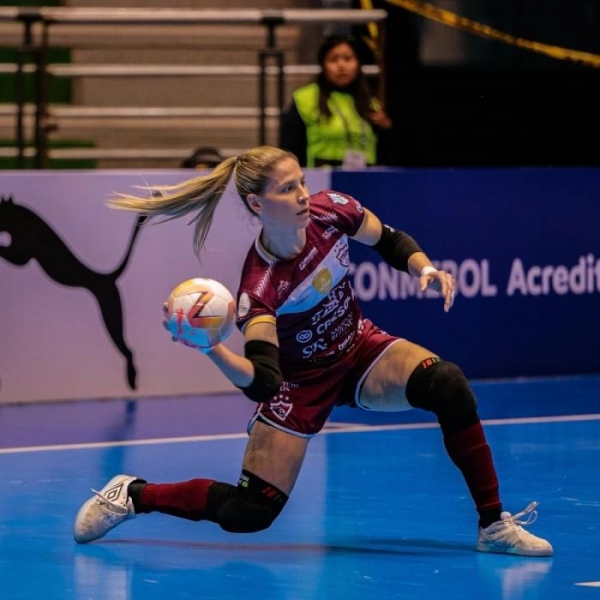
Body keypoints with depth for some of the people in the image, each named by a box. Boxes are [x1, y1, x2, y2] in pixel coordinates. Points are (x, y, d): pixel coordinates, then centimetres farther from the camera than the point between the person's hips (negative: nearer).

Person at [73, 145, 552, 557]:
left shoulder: (331, 210, -19)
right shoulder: (259, 286, -31)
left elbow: (392, 243, 2)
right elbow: (262, 382, -38)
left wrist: (425, 270, -19)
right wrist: (211, 349, -55)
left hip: (362, 352, 4)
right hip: (302, 381, -4)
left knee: (448, 385, -27)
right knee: (247, 513, -9)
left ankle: (494, 525, -18)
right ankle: (133, 495, 17)